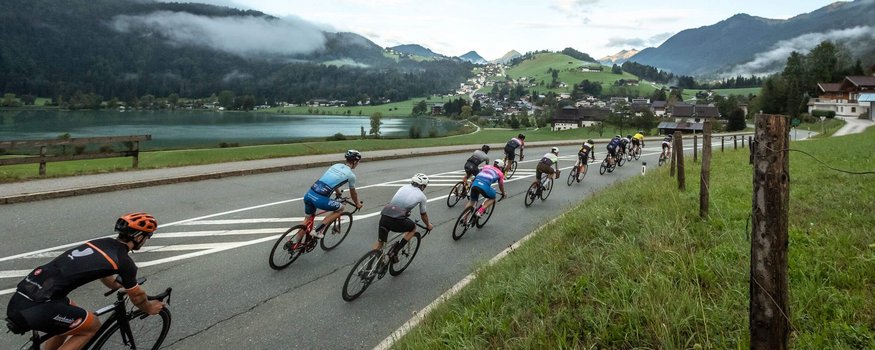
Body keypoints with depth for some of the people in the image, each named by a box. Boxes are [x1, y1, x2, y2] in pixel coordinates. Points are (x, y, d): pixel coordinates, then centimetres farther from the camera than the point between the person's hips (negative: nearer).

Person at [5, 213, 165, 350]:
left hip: (22, 295, 9)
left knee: (67, 323, 30)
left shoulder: (102, 243, 18)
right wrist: (149, 308, 30)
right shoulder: (124, 261, -6)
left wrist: (120, 285, 55)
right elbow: (137, 296, 10)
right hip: (34, 308, -9)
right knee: (92, 326, 11)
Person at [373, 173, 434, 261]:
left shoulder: (404, 187, 25)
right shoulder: (422, 196, 14)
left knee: (379, 242, 22)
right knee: (413, 228, 26)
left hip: (384, 216, 4)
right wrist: (428, 225, 47)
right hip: (397, 221, -4)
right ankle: (394, 252, 14)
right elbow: (423, 214, 27)